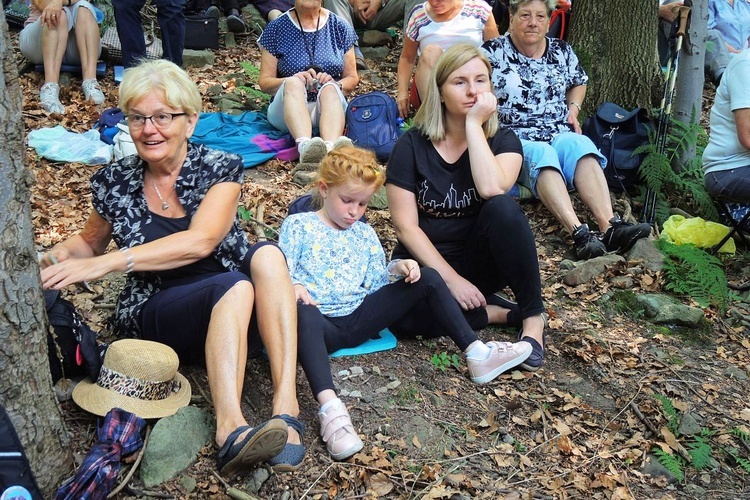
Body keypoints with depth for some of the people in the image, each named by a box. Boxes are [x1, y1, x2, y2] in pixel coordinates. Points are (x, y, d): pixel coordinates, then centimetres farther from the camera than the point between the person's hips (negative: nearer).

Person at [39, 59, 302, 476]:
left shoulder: (220, 168, -4)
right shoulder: (114, 183, 3)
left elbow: (200, 241, -20)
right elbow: (90, 242, 22)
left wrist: (105, 264, -25)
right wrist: (56, 257, -1)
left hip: (238, 314, 1)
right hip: (156, 314, 0)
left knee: (266, 255, -31)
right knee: (234, 286, -33)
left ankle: (285, 406, -38)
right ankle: (231, 429, -49)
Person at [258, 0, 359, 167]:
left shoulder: (340, 27, 10)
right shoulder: (277, 28, 6)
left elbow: (352, 78, 10)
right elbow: (264, 82, 3)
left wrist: (336, 84, -13)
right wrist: (294, 79, -18)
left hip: (330, 104, 1)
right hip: (288, 108, 0)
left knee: (329, 88, -32)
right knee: (293, 83, -32)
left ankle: (331, 148, -62)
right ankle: (305, 146, -60)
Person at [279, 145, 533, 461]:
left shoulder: (365, 234, 22)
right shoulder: (298, 225, 7)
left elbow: (375, 283, 18)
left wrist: (397, 268, -3)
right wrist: (294, 287, -25)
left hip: (359, 319, 6)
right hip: (320, 321, -5)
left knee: (428, 279, -2)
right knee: (303, 315, -44)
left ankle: (476, 353, -10)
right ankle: (330, 408, -61)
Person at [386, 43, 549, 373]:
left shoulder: (503, 141, -2)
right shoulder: (412, 145, -6)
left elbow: (492, 190, -27)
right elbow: (406, 225, -10)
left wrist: (474, 124, -20)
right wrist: (451, 278, -18)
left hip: (482, 261, 1)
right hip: (427, 262, -1)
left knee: (503, 207, -32)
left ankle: (533, 317, -16)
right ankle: (498, 313, -10)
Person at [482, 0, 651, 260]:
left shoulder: (561, 50, 15)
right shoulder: (493, 52, 3)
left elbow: (578, 83, 32)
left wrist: (573, 108, 13)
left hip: (559, 133, 4)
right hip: (514, 139, -3)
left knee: (579, 144, -32)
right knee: (541, 154, -38)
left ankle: (610, 226, -49)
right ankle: (579, 233, -56)